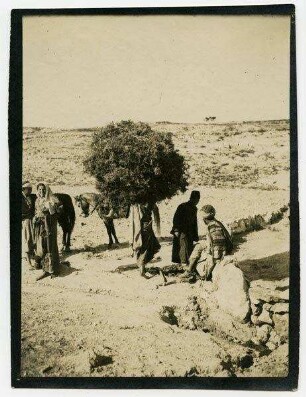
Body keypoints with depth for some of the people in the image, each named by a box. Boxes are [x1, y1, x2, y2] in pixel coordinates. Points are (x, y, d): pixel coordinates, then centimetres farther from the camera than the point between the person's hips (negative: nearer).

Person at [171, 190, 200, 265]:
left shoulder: (194, 209, 15)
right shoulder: (182, 206, -8)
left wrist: (195, 235, 20)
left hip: (189, 233, 7)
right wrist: (176, 230, -19)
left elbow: (194, 222, 22)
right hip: (181, 232, -7)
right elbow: (176, 218, -12)